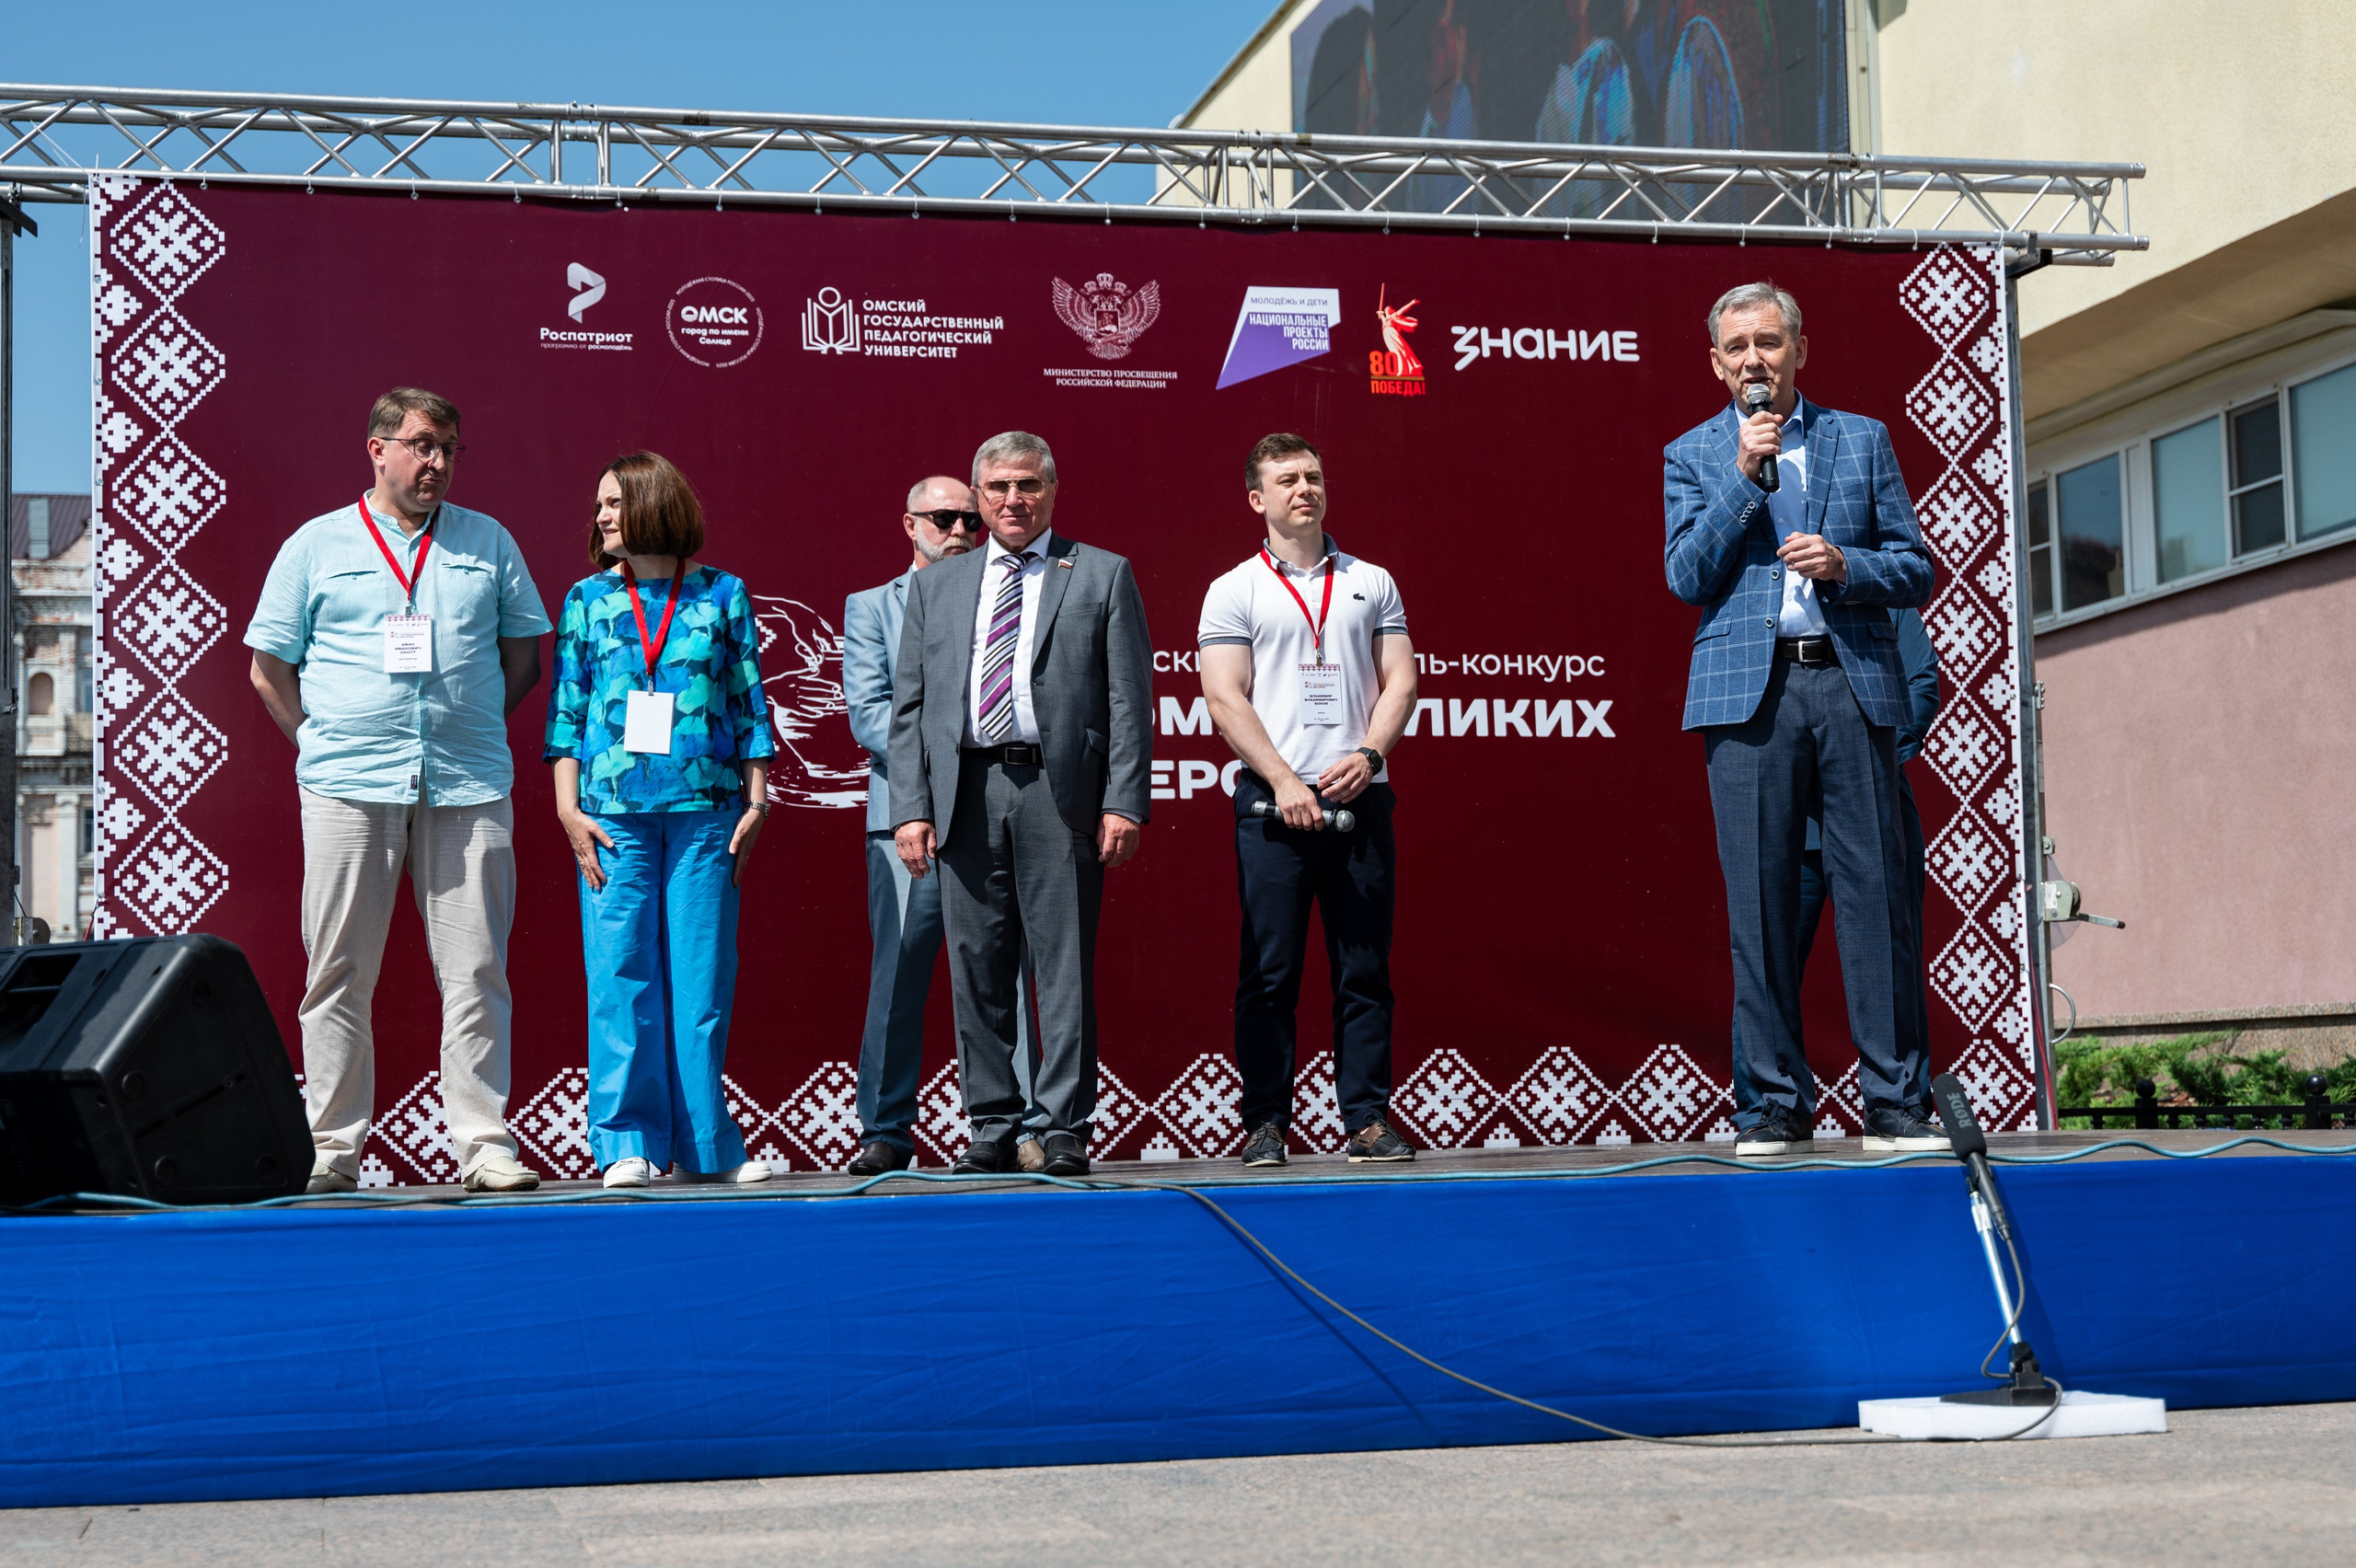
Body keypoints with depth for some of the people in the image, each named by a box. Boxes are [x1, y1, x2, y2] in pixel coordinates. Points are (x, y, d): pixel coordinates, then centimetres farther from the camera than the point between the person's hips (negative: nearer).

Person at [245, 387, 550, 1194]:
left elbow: (523, 654, 17)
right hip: (348, 788, -1)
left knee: (476, 969, -2)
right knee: (338, 970, 1)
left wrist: (469, 726, 8)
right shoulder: (316, 546, 8)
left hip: (469, 789, 1)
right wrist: (326, 740, 4)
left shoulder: (489, 543, 13)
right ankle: (332, 1148, 8)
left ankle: (483, 1142, 3)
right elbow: (269, 667, 10)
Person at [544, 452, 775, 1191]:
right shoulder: (587, 599, 10)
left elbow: (749, 703, 9)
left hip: (704, 806, 0)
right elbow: (566, 709, 8)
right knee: (621, 974, -2)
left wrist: (756, 800, 5)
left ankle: (706, 1143, 10)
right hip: (613, 810, 0)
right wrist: (568, 808, -1)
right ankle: (629, 1143, 4)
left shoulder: (721, 596, 8)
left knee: (703, 975, 1)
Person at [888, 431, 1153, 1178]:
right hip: (965, 794, 3)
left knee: (1065, 967, -3)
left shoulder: (1102, 575, 8)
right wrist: (911, 808, 1)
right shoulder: (935, 586, 17)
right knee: (977, 970, 4)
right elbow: (909, 705, 13)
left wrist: (1124, 802, -7)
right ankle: (991, 1128, 11)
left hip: (1059, 790, -3)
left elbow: (1130, 698, 2)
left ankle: (1065, 1129, 3)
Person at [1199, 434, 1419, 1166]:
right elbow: (1225, 698, -1)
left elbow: (1400, 681, 9)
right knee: (1269, 970, -2)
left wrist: (1368, 755, -8)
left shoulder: (1372, 583, 15)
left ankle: (1367, 1119, 7)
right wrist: (1283, 780, -12)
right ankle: (1265, 1122, 4)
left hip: (1360, 796, 2)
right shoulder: (1234, 591, 7)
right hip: (1273, 800, -2)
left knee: (1365, 968, 2)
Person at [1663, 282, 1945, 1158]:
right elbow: (1686, 578, 0)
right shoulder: (1692, 456, 13)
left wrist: (1845, 565, -8)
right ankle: (1777, 1104, 4)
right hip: (1748, 690, -1)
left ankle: (1895, 1102, 1)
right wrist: (1744, 476, -6)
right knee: (1759, 899, -2)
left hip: (1854, 682, 1)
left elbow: (1916, 569, 12)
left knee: (1876, 890, -3)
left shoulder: (1862, 440, 15)